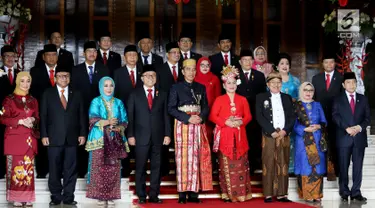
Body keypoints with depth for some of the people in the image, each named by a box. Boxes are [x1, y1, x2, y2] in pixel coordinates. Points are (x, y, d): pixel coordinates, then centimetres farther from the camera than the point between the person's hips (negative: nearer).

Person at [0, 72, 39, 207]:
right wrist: (20, 121, -16)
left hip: (29, 139, 4)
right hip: (14, 138, -4)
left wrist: (33, 120, -7)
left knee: (28, 169, 3)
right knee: (15, 168, -6)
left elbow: (37, 118, 16)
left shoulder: (33, 100, 14)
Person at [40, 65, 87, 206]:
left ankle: (68, 197, 10)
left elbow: (82, 115, 9)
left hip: (72, 138, 1)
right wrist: (44, 135, -5)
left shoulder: (76, 94, 11)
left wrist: (82, 133, 1)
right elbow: (43, 116, 2)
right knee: (54, 170, 3)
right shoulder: (47, 94, 6)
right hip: (54, 137, -1)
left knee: (70, 169, 3)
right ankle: (55, 197, 12)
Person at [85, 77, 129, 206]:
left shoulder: (118, 103, 13)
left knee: (114, 168, -1)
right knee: (100, 168, -6)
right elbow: (93, 119, -8)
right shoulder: (96, 102, 5)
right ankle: (100, 196, 1)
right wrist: (107, 122, -24)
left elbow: (124, 120, 8)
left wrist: (119, 127, -14)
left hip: (115, 140, 2)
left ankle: (111, 196, 5)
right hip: (100, 139, -2)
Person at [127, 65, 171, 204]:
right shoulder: (135, 95, 6)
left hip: (158, 137, 2)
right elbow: (130, 116, 2)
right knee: (140, 167, 2)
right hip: (141, 136, -2)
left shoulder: (162, 95, 11)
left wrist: (167, 134, -1)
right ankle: (141, 196, 9)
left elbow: (166, 116, 7)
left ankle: (154, 195, 9)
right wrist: (130, 135, -5)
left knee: (156, 167, 4)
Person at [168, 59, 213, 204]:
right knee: (183, 158, -7)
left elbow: (205, 107, 11)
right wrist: (188, 118, -13)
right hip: (183, 125, -3)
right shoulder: (176, 87, 3)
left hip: (198, 126, 3)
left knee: (196, 158, -1)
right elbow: (171, 108, -3)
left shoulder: (201, 88, 14)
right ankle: (182, 193, -5)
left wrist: (201, 118, -10)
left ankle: (193, 193, 1)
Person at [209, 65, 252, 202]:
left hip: (239, 136, 2)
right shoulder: (219, 100, 3)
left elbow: (248, 116, 8)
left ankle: (241, 193, 7)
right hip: (225, 136, -2)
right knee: (226, 165, -2)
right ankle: (228, 194, 3)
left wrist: (241, 122, -12)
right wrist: (226, 122, -15)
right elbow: (213, 116, -3)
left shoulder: (243, 100, 11)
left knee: (240, 165, 2)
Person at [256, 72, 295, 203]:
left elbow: (292, 116, 9)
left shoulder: (287, 98, 16)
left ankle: (282, 194, 4)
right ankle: (268, 194, -2)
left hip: (284, 135, 3)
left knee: (283, 165, 1)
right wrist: (272, 131, -11)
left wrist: (285, 130, -7)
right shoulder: (261, 97, 7)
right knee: (268, 165, -4)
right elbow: (259, 117, -3)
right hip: (269, 135, -2)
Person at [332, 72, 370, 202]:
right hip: (344, 137, -2)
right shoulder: (338, 100, 7)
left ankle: (356, 193, 6)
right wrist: (347, 128, -18)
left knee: (358, 166, 1)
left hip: (359, 138, 2)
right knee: (343, 166, 2)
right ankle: (344, 192, 10)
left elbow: (368, 117, 7)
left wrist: (360, 127, -11)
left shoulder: (363, 99, 13)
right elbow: (335, 116, -5)